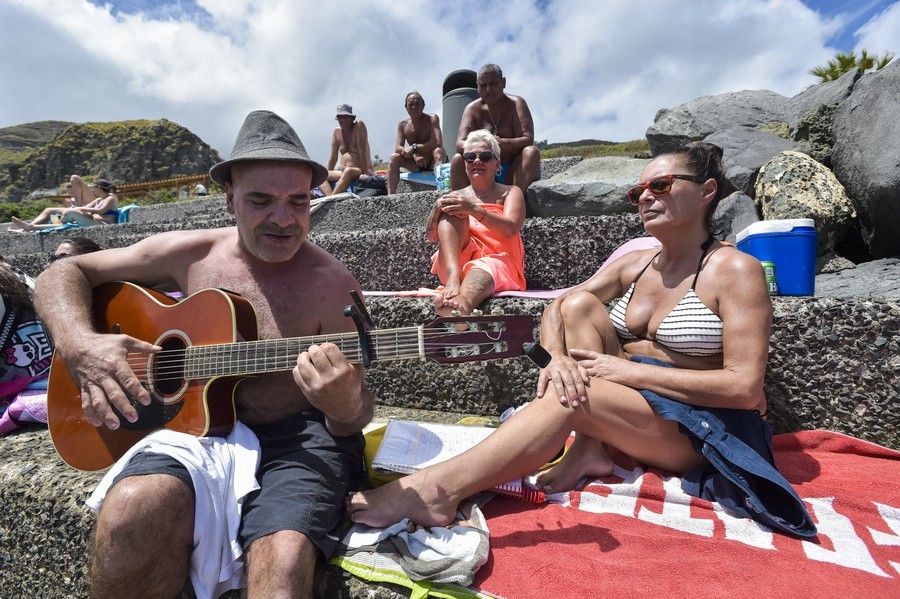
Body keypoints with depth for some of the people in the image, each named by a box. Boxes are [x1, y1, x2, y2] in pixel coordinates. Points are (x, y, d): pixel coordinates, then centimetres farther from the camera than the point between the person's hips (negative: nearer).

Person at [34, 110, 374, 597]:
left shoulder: (333, 286, -7)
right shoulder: (190, 254, 3)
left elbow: (356, 412, -3)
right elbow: (63, 272, 12)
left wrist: (345, 408, -28)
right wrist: (78, 343, -9)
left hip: (298, 437, -2)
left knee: (283, 559, -32)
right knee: (131, 509, -29)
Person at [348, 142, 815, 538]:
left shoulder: (734, 270, -11)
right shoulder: (634, 265, 7)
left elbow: (745, 388, -19)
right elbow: (556, 309, 1)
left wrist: (633, 370, -21)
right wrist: (557, 358, -21)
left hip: (704, 425, -6)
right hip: (629, 401, 6)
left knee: (568, 399, -32)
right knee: (579, 303, -12)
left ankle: (435, 491, -35)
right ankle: (588, 451, -18)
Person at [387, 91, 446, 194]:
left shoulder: (432, 119, -8)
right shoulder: (402, 125, 3)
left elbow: (438, 143, -22)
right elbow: (398, 148, -7)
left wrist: (415, 147, -23)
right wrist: (414, 155, -26)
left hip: (432, 163, -4)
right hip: (416, 165, 4)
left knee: (439, 151, -33)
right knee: (394, 158, -15)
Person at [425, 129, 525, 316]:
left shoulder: (510, 193, 14)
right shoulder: (456, 196, 21)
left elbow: (510, 229, -9)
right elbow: (431, 235, 8)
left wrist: (475, 210, -23)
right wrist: (437, 208, -13)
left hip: (498, 262, -3)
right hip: (456, 263, 3)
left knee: (483, 269, -38)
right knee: (450, 210, -16)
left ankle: (462, 304, -73)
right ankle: (453, 279, -39)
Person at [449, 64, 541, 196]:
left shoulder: (516, 104, -2)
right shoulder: (472, 108, 4)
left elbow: (528, 139, -16)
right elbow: (460, 144, -10)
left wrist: (501, 143, -36)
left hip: (513, 172, -1)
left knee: (532, 151, -28)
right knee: (457, 159, -21)